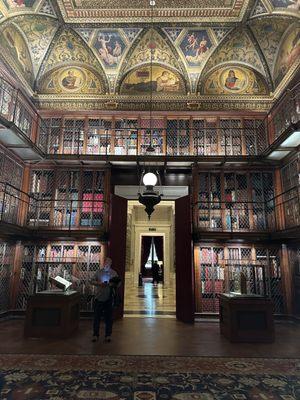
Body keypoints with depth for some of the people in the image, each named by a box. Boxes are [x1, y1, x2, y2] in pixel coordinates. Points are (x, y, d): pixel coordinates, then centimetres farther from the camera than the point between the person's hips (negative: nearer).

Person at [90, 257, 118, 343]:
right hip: (98, 298, 1)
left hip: (108, 298, -1)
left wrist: (111, 284, -20)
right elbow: (92, 281, 6)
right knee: (97, 317, 5)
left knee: (108, 317, 5)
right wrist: (99, 283, -12)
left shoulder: (113, 273, 4)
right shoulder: (98, 272, 9)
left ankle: (108, 335, 17)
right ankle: (95, 335, 16)